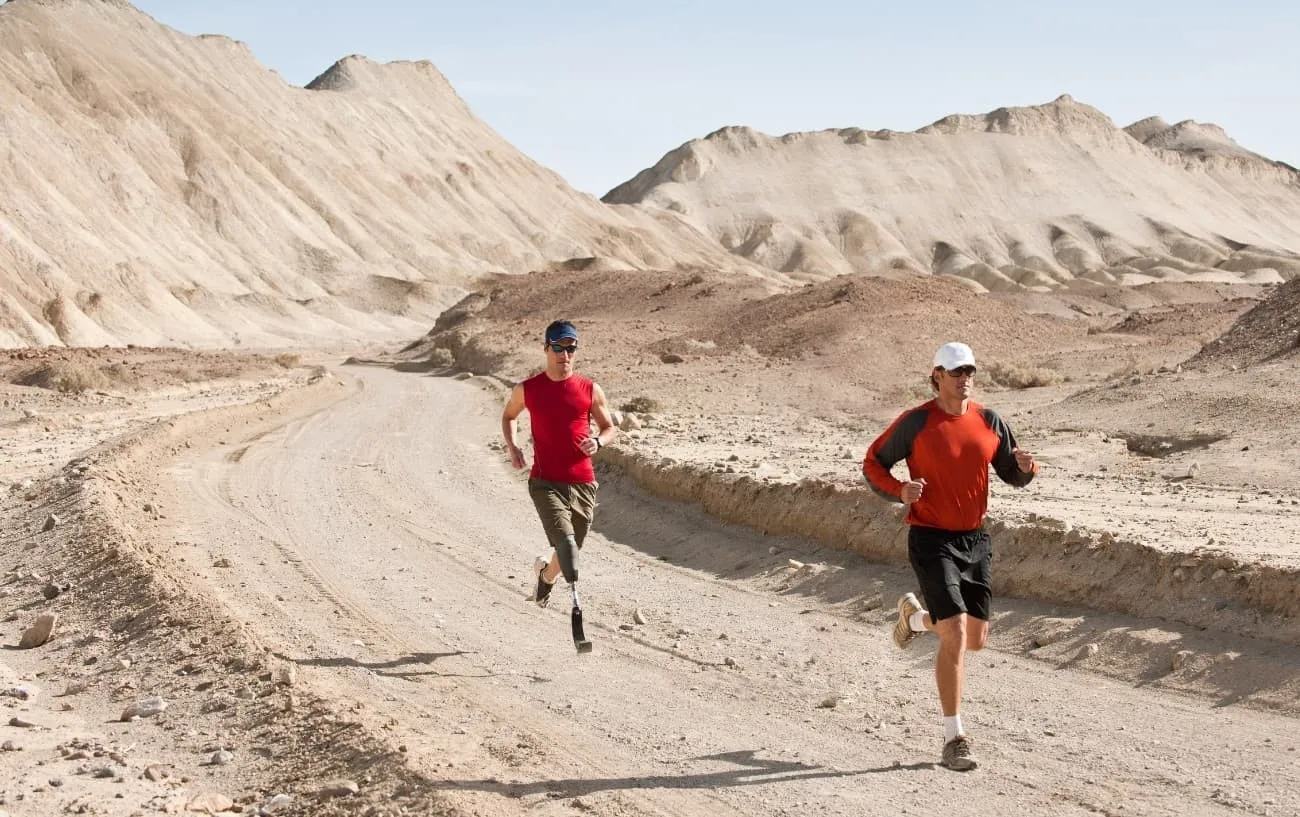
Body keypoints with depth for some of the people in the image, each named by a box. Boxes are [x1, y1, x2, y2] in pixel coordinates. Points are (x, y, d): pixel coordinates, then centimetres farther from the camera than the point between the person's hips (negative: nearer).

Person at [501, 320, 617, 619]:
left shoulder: (591, 390, 3)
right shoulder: (527, 389, 3)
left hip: (582, 484, 2)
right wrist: (511, 446, 5)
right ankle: (575, 596, -29)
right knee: (564, 538, -25)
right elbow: (508, 416, 22)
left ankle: (546, 573, 46)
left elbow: (610, 428, 13)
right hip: (545, 482, -2)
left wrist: (597, 442, -10)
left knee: (570, 547, 15)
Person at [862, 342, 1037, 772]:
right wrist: (899, 490, -20)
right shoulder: (915, 422, -9)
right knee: (955, 635, -14)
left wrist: (1025, 467, -11)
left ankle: (916, 616, 43)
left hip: (975, 540, 5)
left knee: (976, 638, 11)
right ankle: (954, 738, -5)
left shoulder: (990, 421, 4)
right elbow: (872, 463, -1)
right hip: (931, 540, -5)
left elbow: (1011, 474, 13)